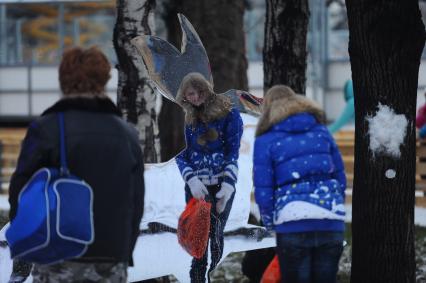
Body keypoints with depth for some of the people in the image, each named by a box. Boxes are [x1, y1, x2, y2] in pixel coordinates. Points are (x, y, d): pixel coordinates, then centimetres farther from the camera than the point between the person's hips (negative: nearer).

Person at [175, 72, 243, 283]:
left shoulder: (228, 114, -1)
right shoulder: (190, 119, 11)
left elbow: (233, 153, -5)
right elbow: (182, 154, 7)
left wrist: (227, 186, -15)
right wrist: (192, 180, -12)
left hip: (221, 185, -3)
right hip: (196, 186, 3)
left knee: (215, 234, -5)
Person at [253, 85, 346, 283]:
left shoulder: (266, 140, 5)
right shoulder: (321, 131, 17)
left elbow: (263, 189, 0)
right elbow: (340, 177, 16)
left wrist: (270, 222, 12)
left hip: (293, 222, -3)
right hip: (331, 221, 3)